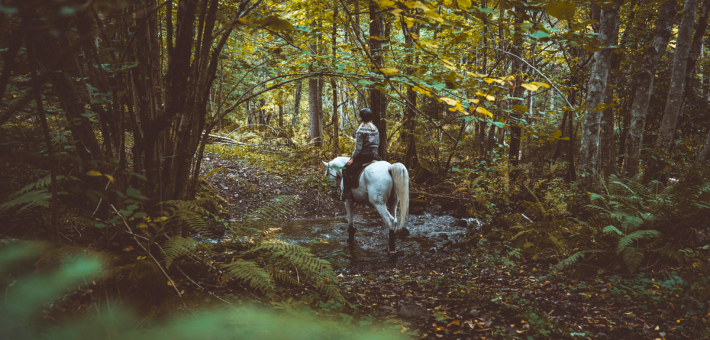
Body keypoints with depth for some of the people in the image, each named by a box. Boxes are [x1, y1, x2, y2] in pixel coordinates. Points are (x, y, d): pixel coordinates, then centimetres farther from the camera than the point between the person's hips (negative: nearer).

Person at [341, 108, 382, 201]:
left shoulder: (361, 130, -13)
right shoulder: (375, 129, 9)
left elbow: (358, 147, -14)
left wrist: (352, 159, -6)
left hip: (364, 155, -7)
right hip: (375, 155, 7)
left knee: (347, 169, 0)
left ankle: (347, 192, -8)